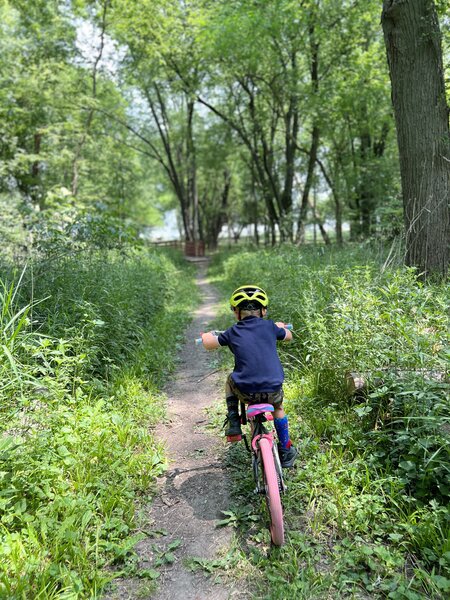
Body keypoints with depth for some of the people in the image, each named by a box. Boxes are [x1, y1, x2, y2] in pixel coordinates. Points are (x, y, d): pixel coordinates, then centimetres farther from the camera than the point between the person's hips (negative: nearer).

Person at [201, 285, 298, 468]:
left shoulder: (233, 332, 4)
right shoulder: (269, 326, 7)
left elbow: (208, 344, 13)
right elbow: (288, 336, 26)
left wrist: (208, 335, 36)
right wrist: (280, 327, 48)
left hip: (246, 391, -1)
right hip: (273, 390, 1)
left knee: (231, 380, 33)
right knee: (278, 408, 35)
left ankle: (233, 423, 25)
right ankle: (285, 450, 41)